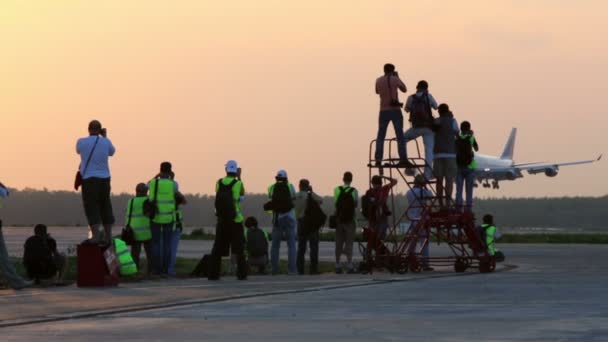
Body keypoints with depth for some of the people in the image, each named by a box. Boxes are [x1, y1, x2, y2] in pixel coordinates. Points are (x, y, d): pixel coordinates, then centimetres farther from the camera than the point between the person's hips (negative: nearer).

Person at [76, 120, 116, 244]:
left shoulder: (82, 142, -5)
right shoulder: (105, 142, 0)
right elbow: (112, 152, 22)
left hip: (89, 179, -3)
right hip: (104, 179, 3)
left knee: (92, 208, -3)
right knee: (105, 207, 12)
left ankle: (95, 237, -15)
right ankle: (108, 237, 14)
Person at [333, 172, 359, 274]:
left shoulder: (336, 190, -2)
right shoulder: (354, 191, -7)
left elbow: (335, 203, -2)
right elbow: (356, 204, -1)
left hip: (339, 219, 2)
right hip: (350, 219, -2)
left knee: (338, 243, 8)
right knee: (349, 242, 0)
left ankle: (338, 265, 7)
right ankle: (349, 265, -6)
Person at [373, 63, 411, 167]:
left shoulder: (378, 80, 4)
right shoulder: (395, 79, -5)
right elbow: (404, 89, 9)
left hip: (384, 111, 2)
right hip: (395, 110, -2)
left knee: (380, 137, 7)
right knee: (400, 136, -2)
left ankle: (378, 160, -2)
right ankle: (403, 159, -11)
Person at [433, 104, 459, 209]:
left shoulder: (435, 122, 5)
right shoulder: (452, 121, 0)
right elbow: (457, 133, 15)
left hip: (438, 154, 2)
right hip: (450, 153, -2)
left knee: (439, 180, 3)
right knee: (449, 179, -4)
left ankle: (441, 205, 0)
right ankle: (447, 203, -12)